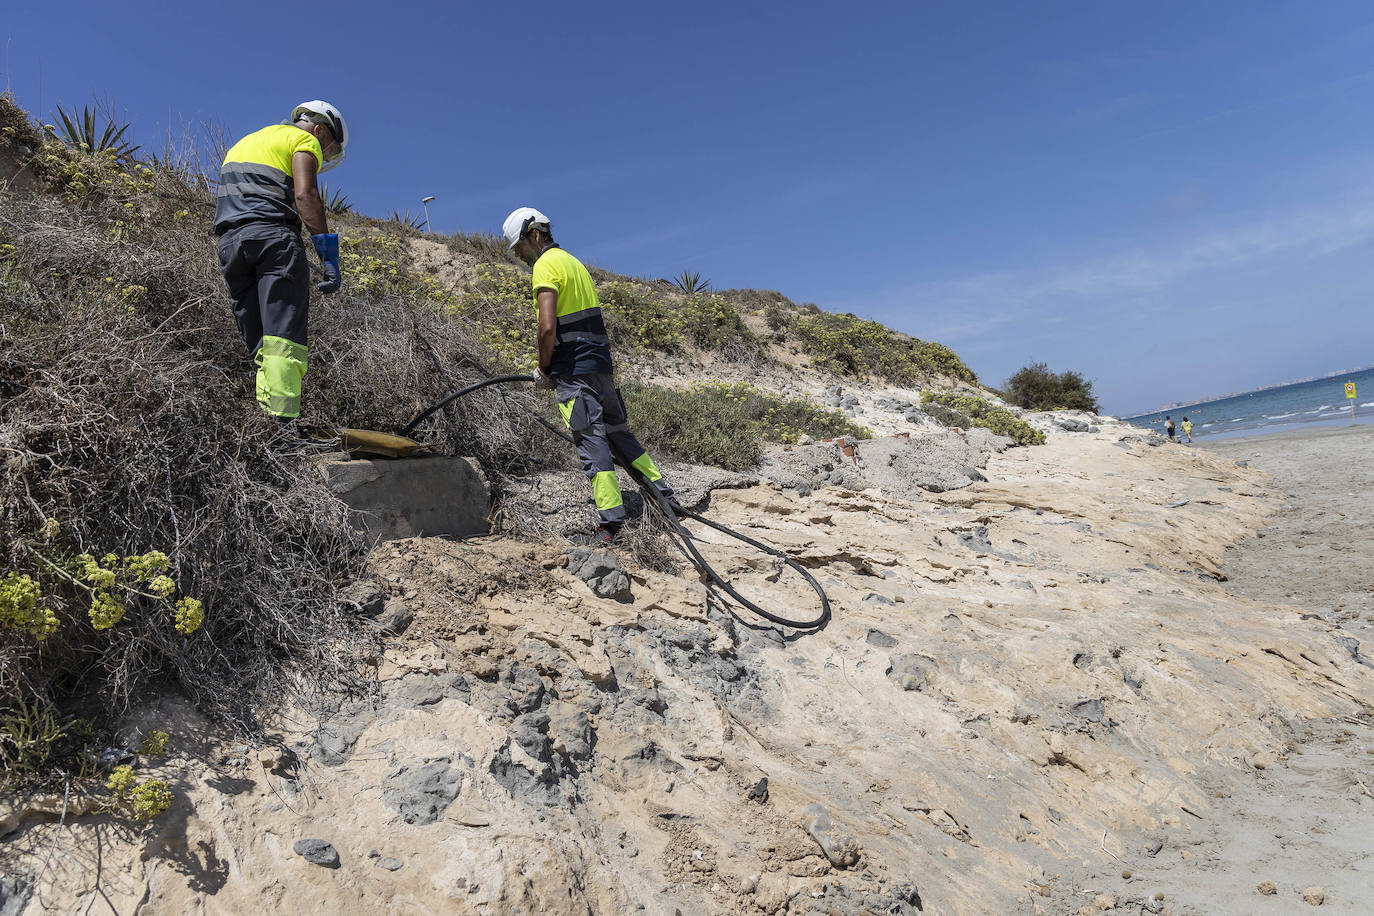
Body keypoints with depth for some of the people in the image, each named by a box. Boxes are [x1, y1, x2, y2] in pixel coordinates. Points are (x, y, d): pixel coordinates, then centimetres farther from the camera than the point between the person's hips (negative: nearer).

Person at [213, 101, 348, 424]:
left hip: (229, 241, 7)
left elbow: (230, 196, 27)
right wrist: (328, 253, -15)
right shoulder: (305, 140, 9)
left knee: (261, 345, 6)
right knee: (284, 337, -16)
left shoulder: (244, 141, 35)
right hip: (273, 235, -7)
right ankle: (284, 423, -27)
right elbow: (305, 194, -9)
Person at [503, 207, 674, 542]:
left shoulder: (546, 265, -9)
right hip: (601, 363, 9)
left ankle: (611, 523, -8)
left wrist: (543, 369, -6)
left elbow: (547, 327, -20)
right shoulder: (573, 261, 20)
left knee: (591, 440, -8)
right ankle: (661, 490, 25)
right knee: (617, 430, 19)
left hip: (574, 370, -9)